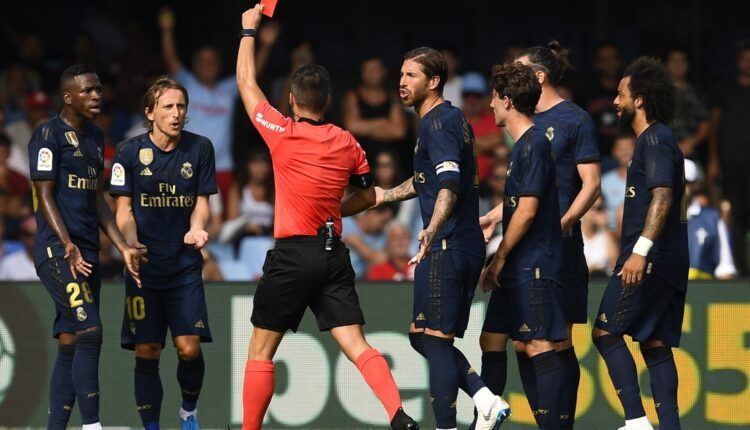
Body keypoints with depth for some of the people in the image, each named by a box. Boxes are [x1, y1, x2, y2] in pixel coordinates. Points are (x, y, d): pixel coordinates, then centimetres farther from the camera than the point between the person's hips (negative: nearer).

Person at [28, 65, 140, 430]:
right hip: (56, 249, -8)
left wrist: (123, 247, 13)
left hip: (86, 254, 8)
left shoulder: (95, 137, 18)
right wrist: (68, 246, -22)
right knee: (90, 331, -18)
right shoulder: (49, 134, -7)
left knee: (70, 344, 6)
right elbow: (45, 195, -11)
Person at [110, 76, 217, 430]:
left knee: (189, 347, -10)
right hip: (144, 266, -1)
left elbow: (201, 201, 9)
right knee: (146, 353, -3)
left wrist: (196, 228, -13)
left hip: (185, 265, 1)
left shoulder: (200, 148, 3)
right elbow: (123, 208, 1)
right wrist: (131, 242, -18)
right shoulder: (129, 152, -1)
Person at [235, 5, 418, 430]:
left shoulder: (283, 133, -6)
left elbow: (246, 82, 7)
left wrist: (249, 30, 19)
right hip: (334, 254, 4)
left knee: (261, 350, 8)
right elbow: (367, 196, 19)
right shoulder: (348, 143, 6)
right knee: (357, 345, -2)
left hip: (292, 255, -4)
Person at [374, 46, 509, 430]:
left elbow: (449, 182, -27)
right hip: (466, 247, 10)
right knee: (423, 338, 14)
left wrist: (432, 230, -38)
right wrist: (386, 195, 44)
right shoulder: (451, 118, 19)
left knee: (434, 339, -7)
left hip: (446, 249, -10)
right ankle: (486, 399, 5)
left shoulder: (438, 123, -12)